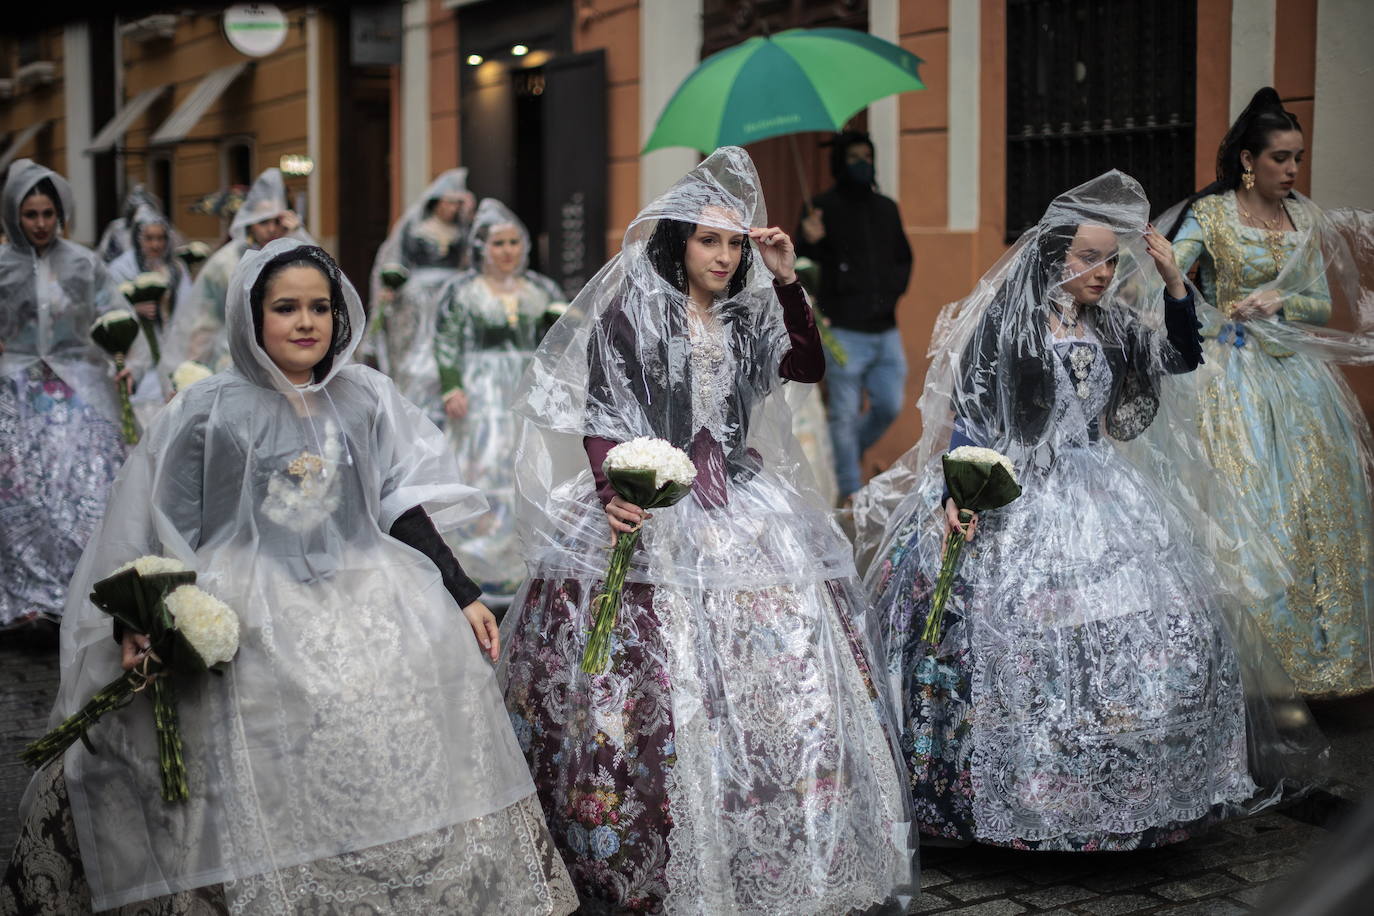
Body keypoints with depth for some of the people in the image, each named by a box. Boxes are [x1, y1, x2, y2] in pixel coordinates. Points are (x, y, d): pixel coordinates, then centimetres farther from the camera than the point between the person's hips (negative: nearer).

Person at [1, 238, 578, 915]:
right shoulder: (209, 411, 1)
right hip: (247, 605, -4)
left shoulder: (366, 398, 10)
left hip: (359, 587, 4)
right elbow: (165, 533, 3)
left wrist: (463, 597, 4)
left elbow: (404, 505, 9)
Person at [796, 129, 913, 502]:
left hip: (885, 329, 5)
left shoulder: (887, 209, 14)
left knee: (889, 406, 8)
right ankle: (850, 489, 9)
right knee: (845, 413, -1)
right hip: (844, 330, -5)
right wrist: (810, 242, -30)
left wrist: (895, 287, 6)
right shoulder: (823, 207, -2)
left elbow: (903, 258, 25)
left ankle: (846, 455, 32)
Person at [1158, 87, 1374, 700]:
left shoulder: (1305, 219, 10)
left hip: (1299, 377, 5)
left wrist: (1278, 302, -11)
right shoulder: (1210, 213, -2)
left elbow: (1325, 306, 8)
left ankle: (1321, 646, 15)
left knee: (1315, 506, 4)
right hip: (1237, 378, -4)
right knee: (1248, 512, -8)